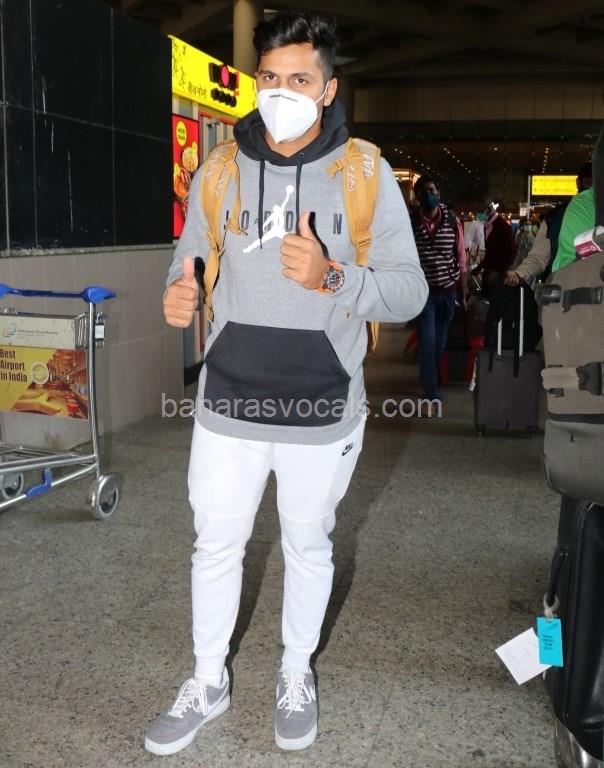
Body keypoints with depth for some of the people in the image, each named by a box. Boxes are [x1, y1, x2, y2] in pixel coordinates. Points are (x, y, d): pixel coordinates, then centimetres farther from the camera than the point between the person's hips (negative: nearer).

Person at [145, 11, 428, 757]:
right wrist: (178, 293, -16)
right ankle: (207, 680, 37)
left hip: (322, 411, -2)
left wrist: (331, 278, -27)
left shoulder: (366, 175, -7)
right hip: (228, 403, 2)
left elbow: (410, 291, -9)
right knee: (215, 546, 14)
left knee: (307, 546, 17)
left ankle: (296, 674, 41)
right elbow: (190, 259, 8)